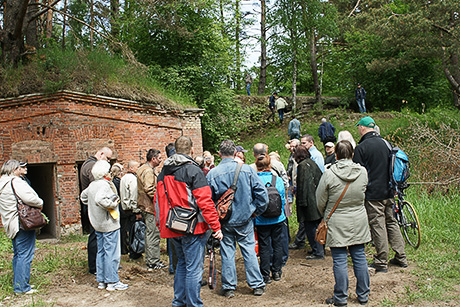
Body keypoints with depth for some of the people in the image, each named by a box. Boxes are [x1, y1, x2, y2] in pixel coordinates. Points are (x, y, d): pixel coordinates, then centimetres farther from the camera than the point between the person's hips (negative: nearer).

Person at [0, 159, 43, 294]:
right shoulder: (15, 182, -15)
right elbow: (29, 198, -27)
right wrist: (40, 203, -9)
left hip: (11, 225, 10)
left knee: (17, 254, 18)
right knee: (25, 254, -5)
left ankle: (17, 284, 25)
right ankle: (22, 287, -2)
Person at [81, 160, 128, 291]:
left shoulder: (92, 185, 10)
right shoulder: (104, 185, -18)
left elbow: (83, 196, 25)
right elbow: (100, 199, -34)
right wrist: (113, 204, -21)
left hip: (98, 225, 9)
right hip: (109, 225, -9)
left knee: (101, 252, 15)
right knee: (112, 253, -2)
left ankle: (101, 281, 22)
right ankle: (112, 282, 4)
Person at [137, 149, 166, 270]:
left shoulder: (143, 169, 17)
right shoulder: (148, 171, -16)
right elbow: (149, 189, -24)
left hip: (145, 206, 11)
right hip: (151, 206, -11)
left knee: (150, 233, 17)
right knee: (153, 234, -5)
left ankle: (149, 260, 25)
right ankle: (153, 262, 2)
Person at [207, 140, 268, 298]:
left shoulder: (212, 174, -8)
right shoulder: (247, 169, -7)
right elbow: (261, 192, -8)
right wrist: (256, 211, 4)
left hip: (224, 221, 0)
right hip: (245, 219, 1)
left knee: (227, 253, 10)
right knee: (249, 251, 10)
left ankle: (229, 287, 18)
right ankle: (257, 285, 18)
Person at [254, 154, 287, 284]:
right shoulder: (278, 180, -5)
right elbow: (283, 199, 4)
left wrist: (253, 219, 2)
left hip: (261, 220, -2)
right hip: (277, 219, 2)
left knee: (264, 247, 7)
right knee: (277, 245, 15)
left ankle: (265, 275, 13)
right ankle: (276, 272, 24)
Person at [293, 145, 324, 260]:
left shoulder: (303, 165, -12)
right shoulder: (312, 163, 13)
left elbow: (303, 185, -17)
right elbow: (320, 180, 18)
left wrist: (302, 202, -14)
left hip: (310, 203, -9)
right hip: (317, 202, 9)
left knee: (311, 228, -1)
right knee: (316, 227, 17)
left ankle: (318, 252, 3)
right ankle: (319, 249, 26)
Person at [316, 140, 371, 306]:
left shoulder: (329, 174, -15)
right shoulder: (363, 172, -4)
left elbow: (320, 201, -5)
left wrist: (326, 215, 14)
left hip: (337, 223, -4)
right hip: (358, 221, 4)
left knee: (339, 260, 4)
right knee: (359, 257, 14)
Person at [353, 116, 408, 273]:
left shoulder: (361, 147, -14)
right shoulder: (385, 143, 6)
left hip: (373, 194, -7)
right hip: (389, 191, 7)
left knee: (378, 226, -1)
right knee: (392, 223, 16)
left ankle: (381, 263, 7)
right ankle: (401, 258, 23)